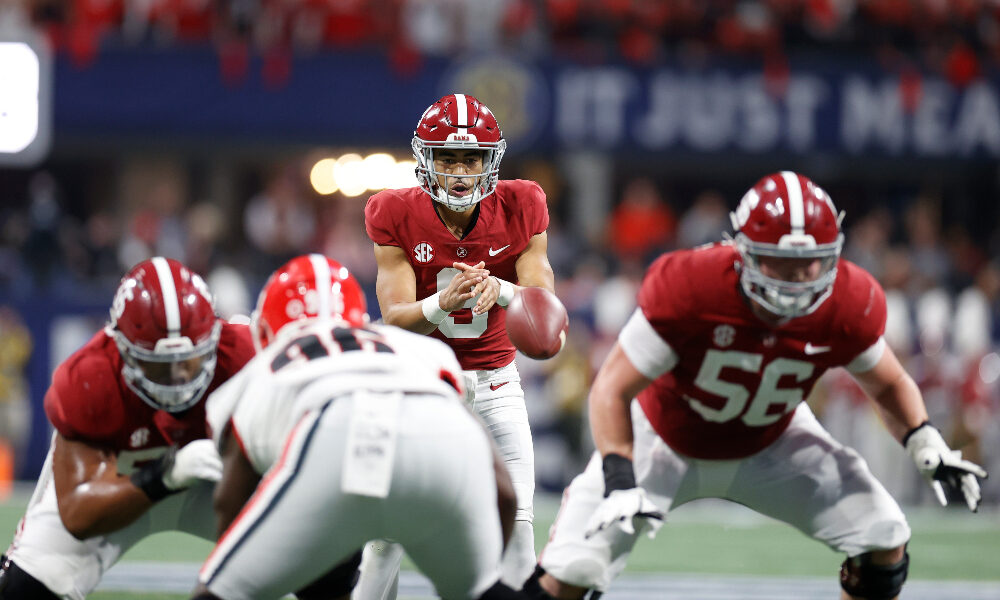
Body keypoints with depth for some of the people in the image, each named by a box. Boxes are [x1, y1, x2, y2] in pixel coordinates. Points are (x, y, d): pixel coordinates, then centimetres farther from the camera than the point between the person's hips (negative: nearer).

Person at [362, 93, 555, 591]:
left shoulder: (519, 209, -10)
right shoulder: (398, 217, -13)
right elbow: (395, 320, -19)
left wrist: (499, 290, -38)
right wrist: (443, 303, -41)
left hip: (494, 383, 1)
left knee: (516, 527, -7)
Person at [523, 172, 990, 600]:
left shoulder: (848, 306, -24)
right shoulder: (687, 287, -35)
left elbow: (889, 385, -2)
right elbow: (612, 390, -26)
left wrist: (928, 448, -20)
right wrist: (619, 480, -38)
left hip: (771, 445, 3)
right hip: (665, 440, -3)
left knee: (884, 543, -9)